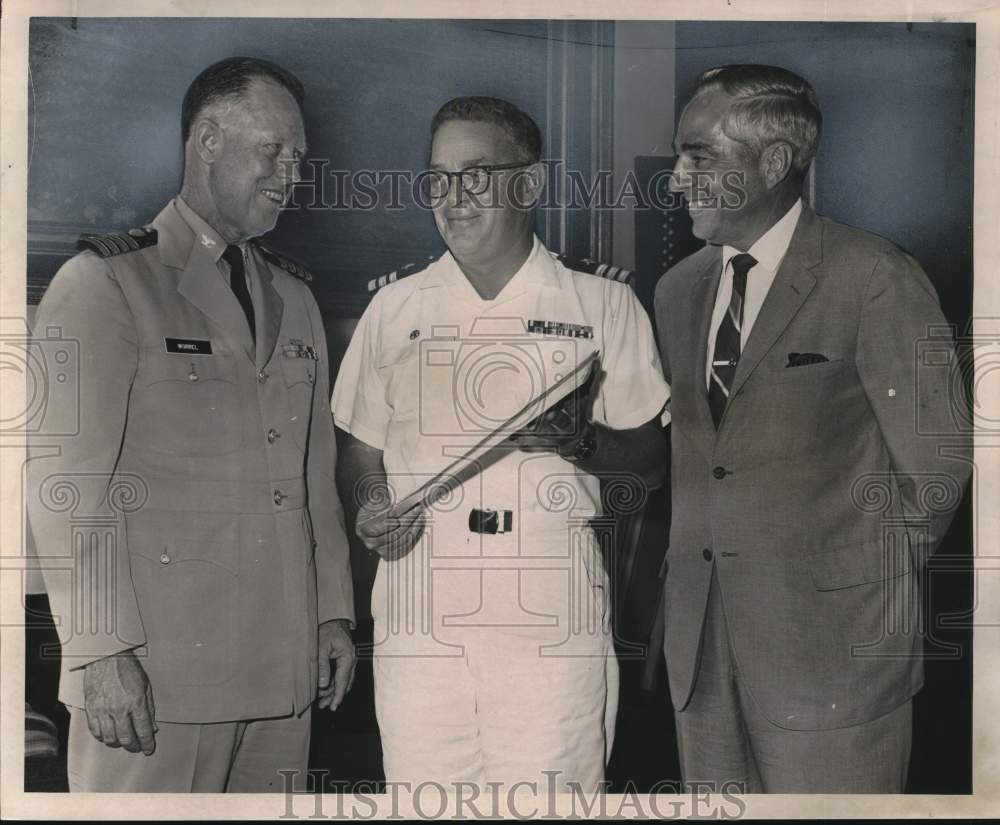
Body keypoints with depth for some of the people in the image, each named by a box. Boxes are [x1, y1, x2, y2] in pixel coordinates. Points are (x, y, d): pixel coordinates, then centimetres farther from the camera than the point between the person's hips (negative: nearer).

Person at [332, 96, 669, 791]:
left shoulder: (604, 307, 6)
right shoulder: (394, 308, 12)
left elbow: (652, 457, 6)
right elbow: (359, 457, 16)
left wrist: (581, 440, -13)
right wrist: (370, 512, -4)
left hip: (554, 626, -2)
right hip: (420, 622, 2)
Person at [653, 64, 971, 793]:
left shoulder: (873, 278, -10)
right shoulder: (678, 289, 10)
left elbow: (935, 463, -7)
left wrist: (869, 582, 2)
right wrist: (695, 562, 9)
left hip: (833, 642, -6)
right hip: (700, 640, 6)